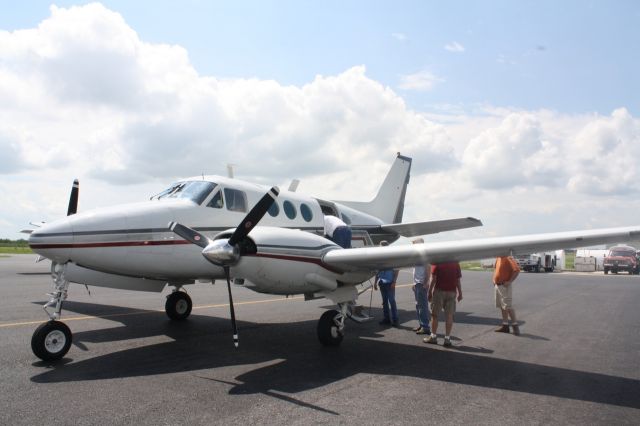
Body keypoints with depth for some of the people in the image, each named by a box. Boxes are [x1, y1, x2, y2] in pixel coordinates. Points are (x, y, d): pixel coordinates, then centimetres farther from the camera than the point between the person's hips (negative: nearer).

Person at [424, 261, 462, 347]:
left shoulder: (437, 261, -6)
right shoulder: (455, 263, 4)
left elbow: (433, 278, -9)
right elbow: (458, 280, 4)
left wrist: (429, 292, -4)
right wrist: (460, 293, 11)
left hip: (439, 290, -3)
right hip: (451, 292, 3)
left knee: (434, 314, 8)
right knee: (449, 316, 4)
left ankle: (433, 336, 13)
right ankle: (447, 338, 6)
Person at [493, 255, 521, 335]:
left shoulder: (508, 258, -16)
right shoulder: (498, 258, 11)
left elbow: (517, 270, -25)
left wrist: (510, 281, -25)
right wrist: (494, 279, 15)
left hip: (505, 286, -9)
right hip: (497, 285, 9)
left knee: (508, 306, -7)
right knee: (502, 307, 13)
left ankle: (515, 325, 2)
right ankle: (505, 325, 20)